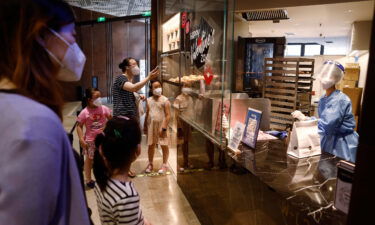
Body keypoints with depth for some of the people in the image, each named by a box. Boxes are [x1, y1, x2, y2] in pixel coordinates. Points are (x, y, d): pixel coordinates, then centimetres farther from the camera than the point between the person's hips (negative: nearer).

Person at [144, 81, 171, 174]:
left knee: (164, 146, 0)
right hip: (151, 125, 4)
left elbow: (168, 115, -10)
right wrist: (145, 126, 13)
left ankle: (164, 165, 14)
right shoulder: (149, 100, 10)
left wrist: (164, 127, -17)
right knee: (151, 145, 11)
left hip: (161, 125, -4)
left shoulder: (165, 100, -5)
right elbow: (147, 114, 15)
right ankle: (150, 164, 26)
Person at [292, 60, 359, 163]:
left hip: (342, 145, -7)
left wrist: (304, 118, -21)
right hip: (327, 141, 7)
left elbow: (326, 125, -28)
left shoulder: (339, 100, -21)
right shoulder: (322, 99, 4)